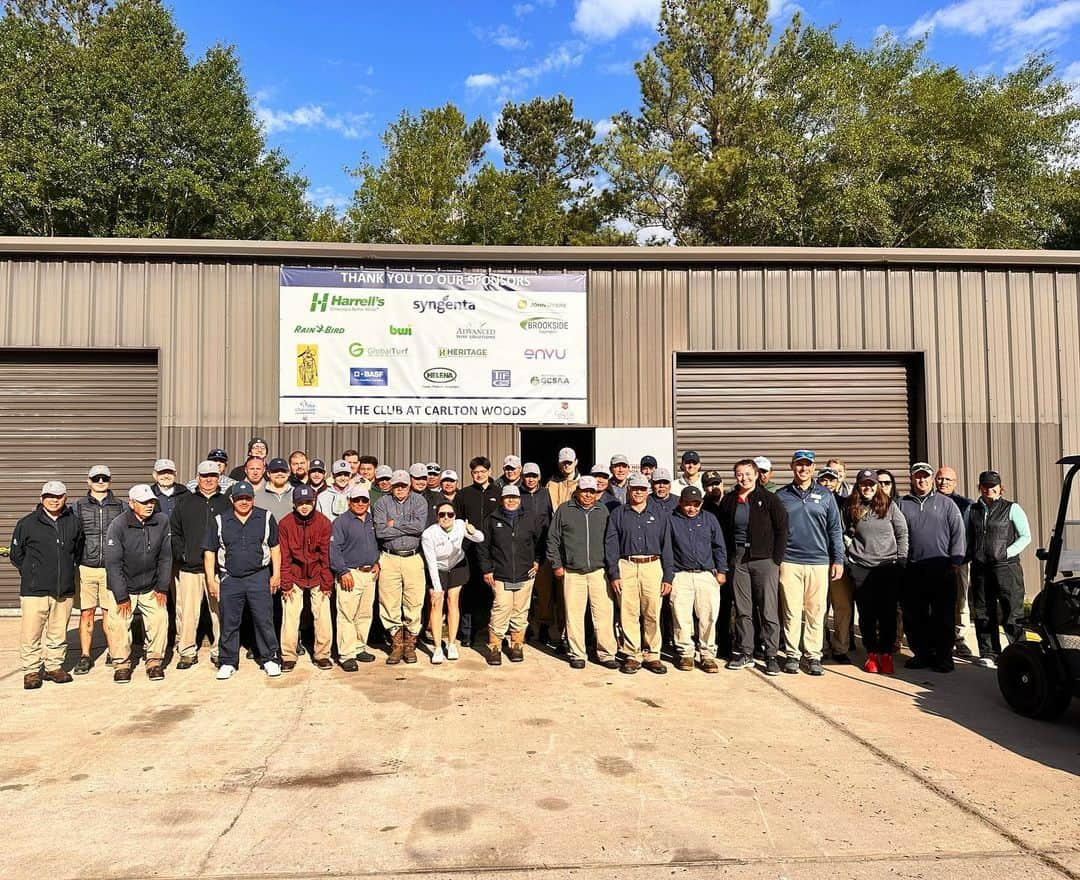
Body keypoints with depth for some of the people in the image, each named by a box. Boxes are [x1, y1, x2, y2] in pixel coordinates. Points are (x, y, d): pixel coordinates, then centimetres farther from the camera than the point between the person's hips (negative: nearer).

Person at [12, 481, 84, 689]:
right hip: (34, 590, -2)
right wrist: (31, 573, 7)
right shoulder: (27, 523, -2)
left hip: (65, 590, 3)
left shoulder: (74, 523, 5)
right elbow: (15, 555, 8)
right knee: (31, 633, -1)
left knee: (58, 633, 10)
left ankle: (54, 666, 23)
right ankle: (31, 670, 13)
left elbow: (79, 551, 21)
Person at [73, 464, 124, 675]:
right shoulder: (79, 506, 6)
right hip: (86, 568, 0)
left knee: (110, 612, 2)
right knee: (86, 613, 5)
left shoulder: (118, 506, 7)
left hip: (111, 568, 0)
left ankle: (114, 653, 13)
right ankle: (85, 656, 15)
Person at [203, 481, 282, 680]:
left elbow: (275, 547, 9)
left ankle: (269, 659, 12)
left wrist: (276, 574, 4)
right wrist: (211, 579, 1)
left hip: (259, 577, -1)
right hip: (229, 580, 1)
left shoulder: (266, 518, 4)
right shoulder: (219, 521, 4)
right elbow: (209, 552, 7)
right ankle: (228, 662, 19)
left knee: (264, 620, 0)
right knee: (229, 623, 6)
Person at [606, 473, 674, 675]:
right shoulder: (618, 514, 10)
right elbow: (610, 545, 5)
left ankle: (652, 655, 10)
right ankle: (633, 655, 8)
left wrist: (668, 577, 4)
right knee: (628, 613, -2)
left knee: (653, 614, -1)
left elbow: (666, 546, 10)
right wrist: (613, 574, -3)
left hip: (652, 566, 1)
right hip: (626, 567, 0)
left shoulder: (659, 515, 12)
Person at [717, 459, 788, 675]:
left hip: (764, 560, -3)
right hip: (737, 560, 3)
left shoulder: (769, 499, -3)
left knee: (768, 610, -2)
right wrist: (727, 559, 7)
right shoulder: (728, 501, 8)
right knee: (742, 610, 8)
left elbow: (782, 530, -3)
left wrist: (777, 560, -7)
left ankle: (771, 655, 7)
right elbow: (723, 532, 14)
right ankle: (744, 652, 18)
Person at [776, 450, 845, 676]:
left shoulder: (826, 496, 9)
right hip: (789, 562, -1)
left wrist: (838, 559, 4)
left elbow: (835, 530, 10)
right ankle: (791, 655, 9)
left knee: (816, 612, 3)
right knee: (791, 611, 1)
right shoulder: (781, 496, 7)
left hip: (819, 562, 1)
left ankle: (813, 656, 12)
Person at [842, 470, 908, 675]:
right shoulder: (850, 507, 6)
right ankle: (871, 653, 15)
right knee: (866, 613, 4)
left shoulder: (889, 506, 3)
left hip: (888, 566, -1)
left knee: (888, 612, 0)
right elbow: (844, 532, 17)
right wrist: (850, 546, 2)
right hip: (860, 567, 1)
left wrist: (901, 559, 1)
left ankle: (886, 653, 12)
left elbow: (902, 533, 5)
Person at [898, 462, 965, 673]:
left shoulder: (946, 504, 8)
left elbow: (958, 533, 5)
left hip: (942, 570, -1)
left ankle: (943, 656, 9)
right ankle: (921, 654, 17)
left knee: (943, 616, 0)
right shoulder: (902, 505, 11)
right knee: (913, 616, 5)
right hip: (912, 571, 2)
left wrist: (955, 561, -2)